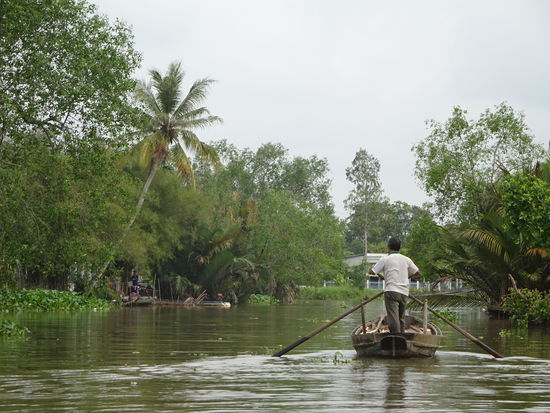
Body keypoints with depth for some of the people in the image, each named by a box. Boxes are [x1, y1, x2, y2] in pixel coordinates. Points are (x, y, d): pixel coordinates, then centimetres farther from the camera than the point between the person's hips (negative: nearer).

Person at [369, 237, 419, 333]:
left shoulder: (385, 259, -1)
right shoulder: (406, 259, 12)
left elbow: (372, 272, 2)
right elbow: (416, 273, 21)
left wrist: (373, 266, 25)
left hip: (391, 291, -5)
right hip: (404, 293, 5)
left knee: (393, 319, -12)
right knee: (401, 318, 15)